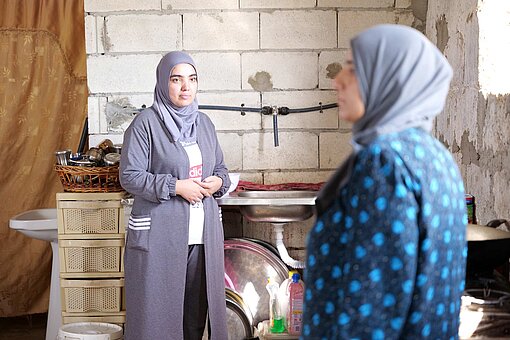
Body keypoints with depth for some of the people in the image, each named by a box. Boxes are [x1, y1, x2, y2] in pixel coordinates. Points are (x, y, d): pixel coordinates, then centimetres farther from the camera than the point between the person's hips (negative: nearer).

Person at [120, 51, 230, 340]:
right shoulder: (146, 123, -6)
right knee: (158, 307, -2)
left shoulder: (204, 123, 12)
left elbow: (221, 168, 21)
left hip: (203, 232, 6)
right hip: (159, 234, -5)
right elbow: (130, 176, -10)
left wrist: (218, 182, -1)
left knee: (197, 306, 8)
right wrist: (176, 187, -16)